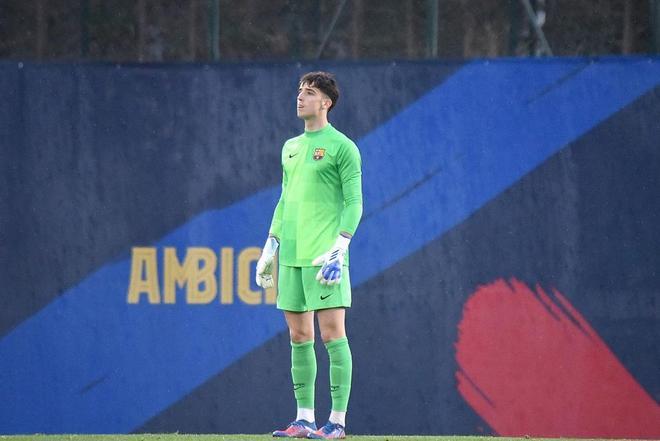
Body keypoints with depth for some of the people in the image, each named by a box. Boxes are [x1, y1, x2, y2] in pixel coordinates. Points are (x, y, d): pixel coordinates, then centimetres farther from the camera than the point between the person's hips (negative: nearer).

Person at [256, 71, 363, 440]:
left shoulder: (342, 147, -3)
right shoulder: (291, 148, 18)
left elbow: (354, 203, -7)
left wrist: (339, 248, -16)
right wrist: (270, 247, 17)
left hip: (324, 255, -7)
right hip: (291, 256, 7)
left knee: (332, 333, -8)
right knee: (300, 336, 7)